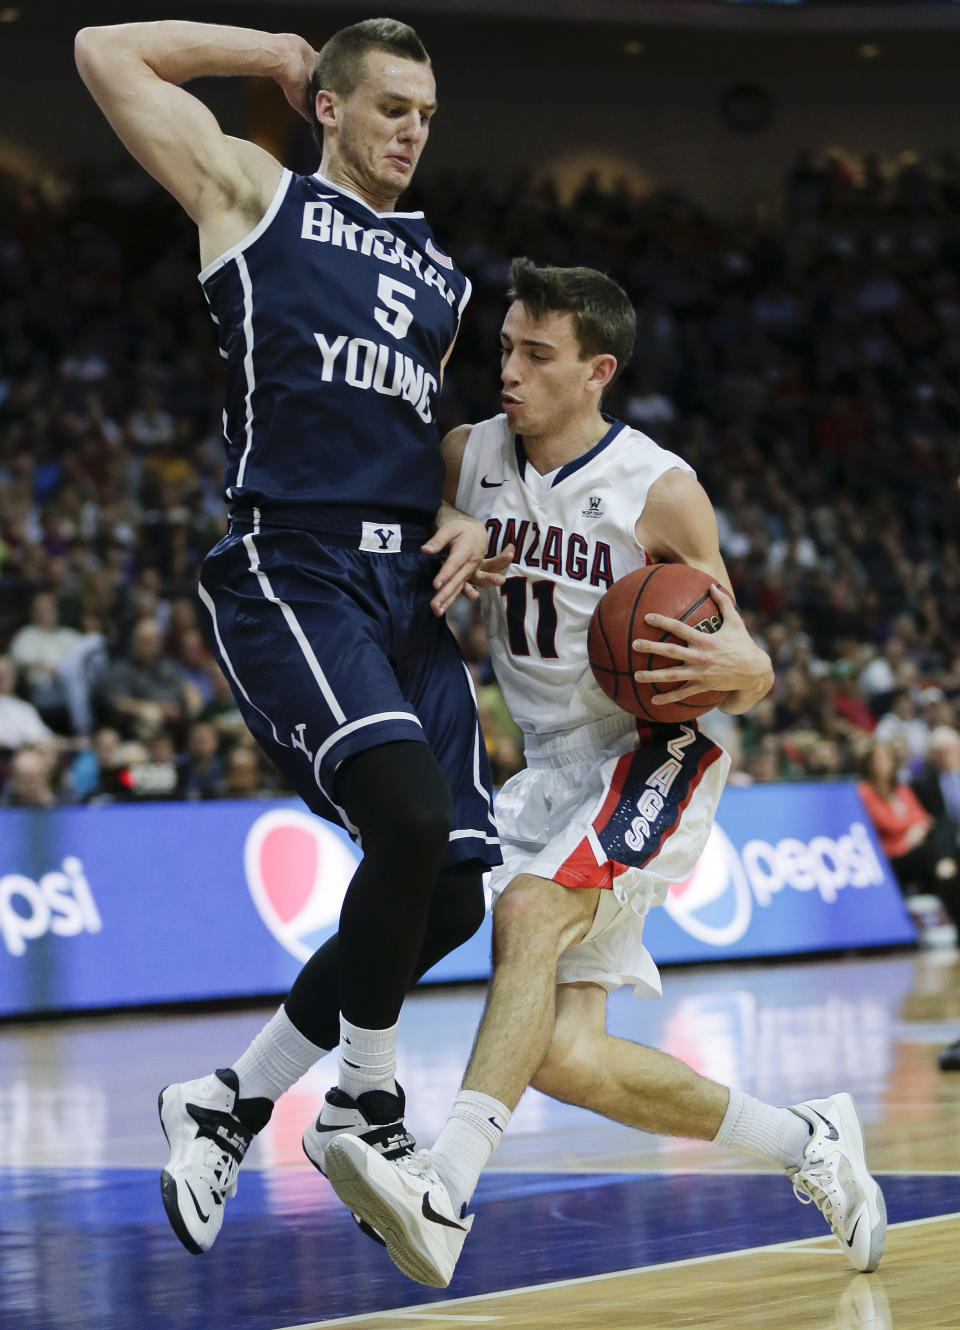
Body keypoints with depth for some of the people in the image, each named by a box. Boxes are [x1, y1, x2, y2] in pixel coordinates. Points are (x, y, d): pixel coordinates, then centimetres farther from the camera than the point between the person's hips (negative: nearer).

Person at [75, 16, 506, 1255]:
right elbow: (105, 49, 4)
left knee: (450, 895, 1)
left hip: (410, 590, 7)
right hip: (287, 578, -7)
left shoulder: (441, 274, 22)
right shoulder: (254, 194, 7)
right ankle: (365, 1095, -6)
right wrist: (276, 52, 11)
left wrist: (468, 520, 10)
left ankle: (231, 1102, 17)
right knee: (411, 817, -28)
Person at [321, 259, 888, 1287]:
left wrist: (735, 671, -33)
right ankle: (809, 1142, 17)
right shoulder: (468, 459, -2)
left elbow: (748, 677, -8)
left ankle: (445, 1197, -44)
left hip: (656, 752, -6)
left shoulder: (661, 492, -14)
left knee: (528, 914, -33)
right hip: (553, 768, 6)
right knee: (566, 1059, -3)